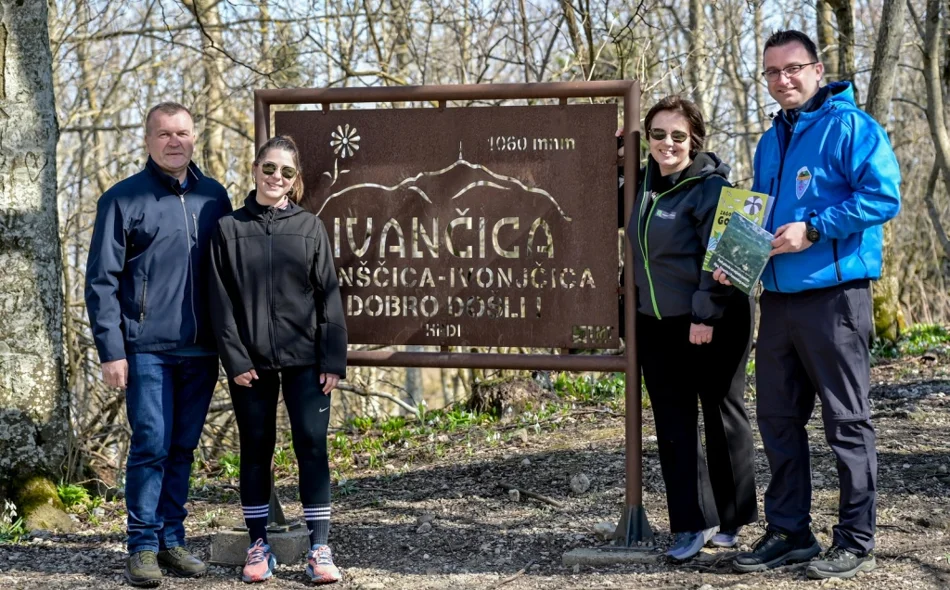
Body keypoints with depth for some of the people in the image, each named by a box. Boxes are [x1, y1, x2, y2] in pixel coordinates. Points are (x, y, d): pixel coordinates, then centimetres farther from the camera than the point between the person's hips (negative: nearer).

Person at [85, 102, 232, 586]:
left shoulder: (214, 197, 10)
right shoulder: (123, 199, -2)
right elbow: (101, 281, -4)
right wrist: (111, 351, -9)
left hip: (201, 350, 4)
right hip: (147, 349, -4)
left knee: (182, 449, 9)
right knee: (152, 446, -5)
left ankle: (172, 540, 19)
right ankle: (142, 547, 5)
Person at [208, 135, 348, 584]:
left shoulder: (310, 228, 4)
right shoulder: (228, 229, 3)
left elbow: (329, 297, 2)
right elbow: (221, 302, 0)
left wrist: (333, 360, -5)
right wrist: (235, 359, -8)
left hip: (305, 360, 0)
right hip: (251, 363, 0)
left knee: (312, 446, -2)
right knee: (256, 450, 8)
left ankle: (318, 548, 5)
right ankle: (259, 545, 18)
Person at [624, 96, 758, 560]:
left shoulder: (709, 187, -14)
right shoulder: (645, 181, 8)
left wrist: (706, 315, -21)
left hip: (714, 323, -7)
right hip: (657, 324, 7)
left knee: (722, 416, 6)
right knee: (673, 423, 4)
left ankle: (731, 519, 19)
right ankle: (693, 523, 9)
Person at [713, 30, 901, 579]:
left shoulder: (850, 126, -7)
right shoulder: (771, 141, 17)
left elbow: (883, 195, -17)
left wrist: (814, 229, -21)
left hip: (833, 296, -8)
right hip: (778, 298, 8)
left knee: (847, 421, 0)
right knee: (778, 419, 12)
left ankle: (856, 542, 9)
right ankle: (789, 532, 23)